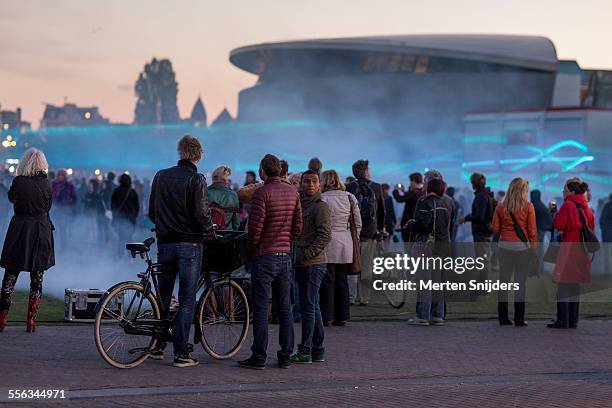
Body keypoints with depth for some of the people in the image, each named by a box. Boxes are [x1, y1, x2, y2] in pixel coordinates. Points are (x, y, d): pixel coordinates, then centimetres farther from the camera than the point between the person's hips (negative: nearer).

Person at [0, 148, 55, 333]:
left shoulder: (19, 181, -10)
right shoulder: (46, 183, -4)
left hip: (19, 229, -2)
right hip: (42, 231, 2)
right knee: (37, 279, 8)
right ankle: (31, 321, 7)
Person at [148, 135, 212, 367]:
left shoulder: (160, 176, 7)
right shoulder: (196, 179, -10)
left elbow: (151, 211, 10)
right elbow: (201, 213, -15)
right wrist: (207, 228, 4)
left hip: (164, 243, 5)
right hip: (189, 244, -5)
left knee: (162, 296, 17)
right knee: (187, 300, -1)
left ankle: (157, 346, 23)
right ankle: (181, 354, -3)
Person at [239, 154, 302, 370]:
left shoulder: (262, 193, -13)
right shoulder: (293, 192, 7)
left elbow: (255, 228, -15)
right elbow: (298, 227, 8)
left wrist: (249, 250, 0)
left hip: (264, 257, -6)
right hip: (285, 256, 6)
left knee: (260, 309, -1)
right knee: (285, 308, 9)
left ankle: (259, 356, 0)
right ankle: (285, 356, 12)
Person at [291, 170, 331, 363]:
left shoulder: (321, 206, -9)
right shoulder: (302, 204, 19)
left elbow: (325, 236, -16)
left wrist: (307, 254, -17)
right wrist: (298, 257, 12)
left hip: (313, 264, -9)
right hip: (303, 264, 9)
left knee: (308, 307, -6)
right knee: (313, 307, 12)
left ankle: (305, 351, -2)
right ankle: (318, 351, 19)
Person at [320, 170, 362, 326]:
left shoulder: (323, 198, -10)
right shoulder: (349, 197, 7)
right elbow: (358, 224, 8)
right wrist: (354, 240, 17)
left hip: (328, 243, -5)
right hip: (345, 244, 5)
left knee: (327, 281, 1)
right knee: (342, 280, 12)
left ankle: (327, 317, 1)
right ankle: (343, 316, 15)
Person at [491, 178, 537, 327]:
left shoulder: (500, 207, 2)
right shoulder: (528, 206, -5)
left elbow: (495, 228, 4)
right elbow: (532, 231, -5)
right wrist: (534, 248, 2)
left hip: (505, 246, 3)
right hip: (522, 246, -3)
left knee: (504, 281, 9)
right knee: (520, 282, 1)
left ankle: (503, 317, 10)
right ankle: (519, 318, 0)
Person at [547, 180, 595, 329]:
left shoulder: (567, 206, -10)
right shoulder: (587, 208, 11)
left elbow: (558, 225, -13)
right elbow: (591, 228, 15)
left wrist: (556, 214, 3)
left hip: (569, 248, -7)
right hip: (582, 250, 7)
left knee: (563, 285, -4)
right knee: (575, 285, 12)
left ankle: (562, 320, -7)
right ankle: (573, 321, 14)